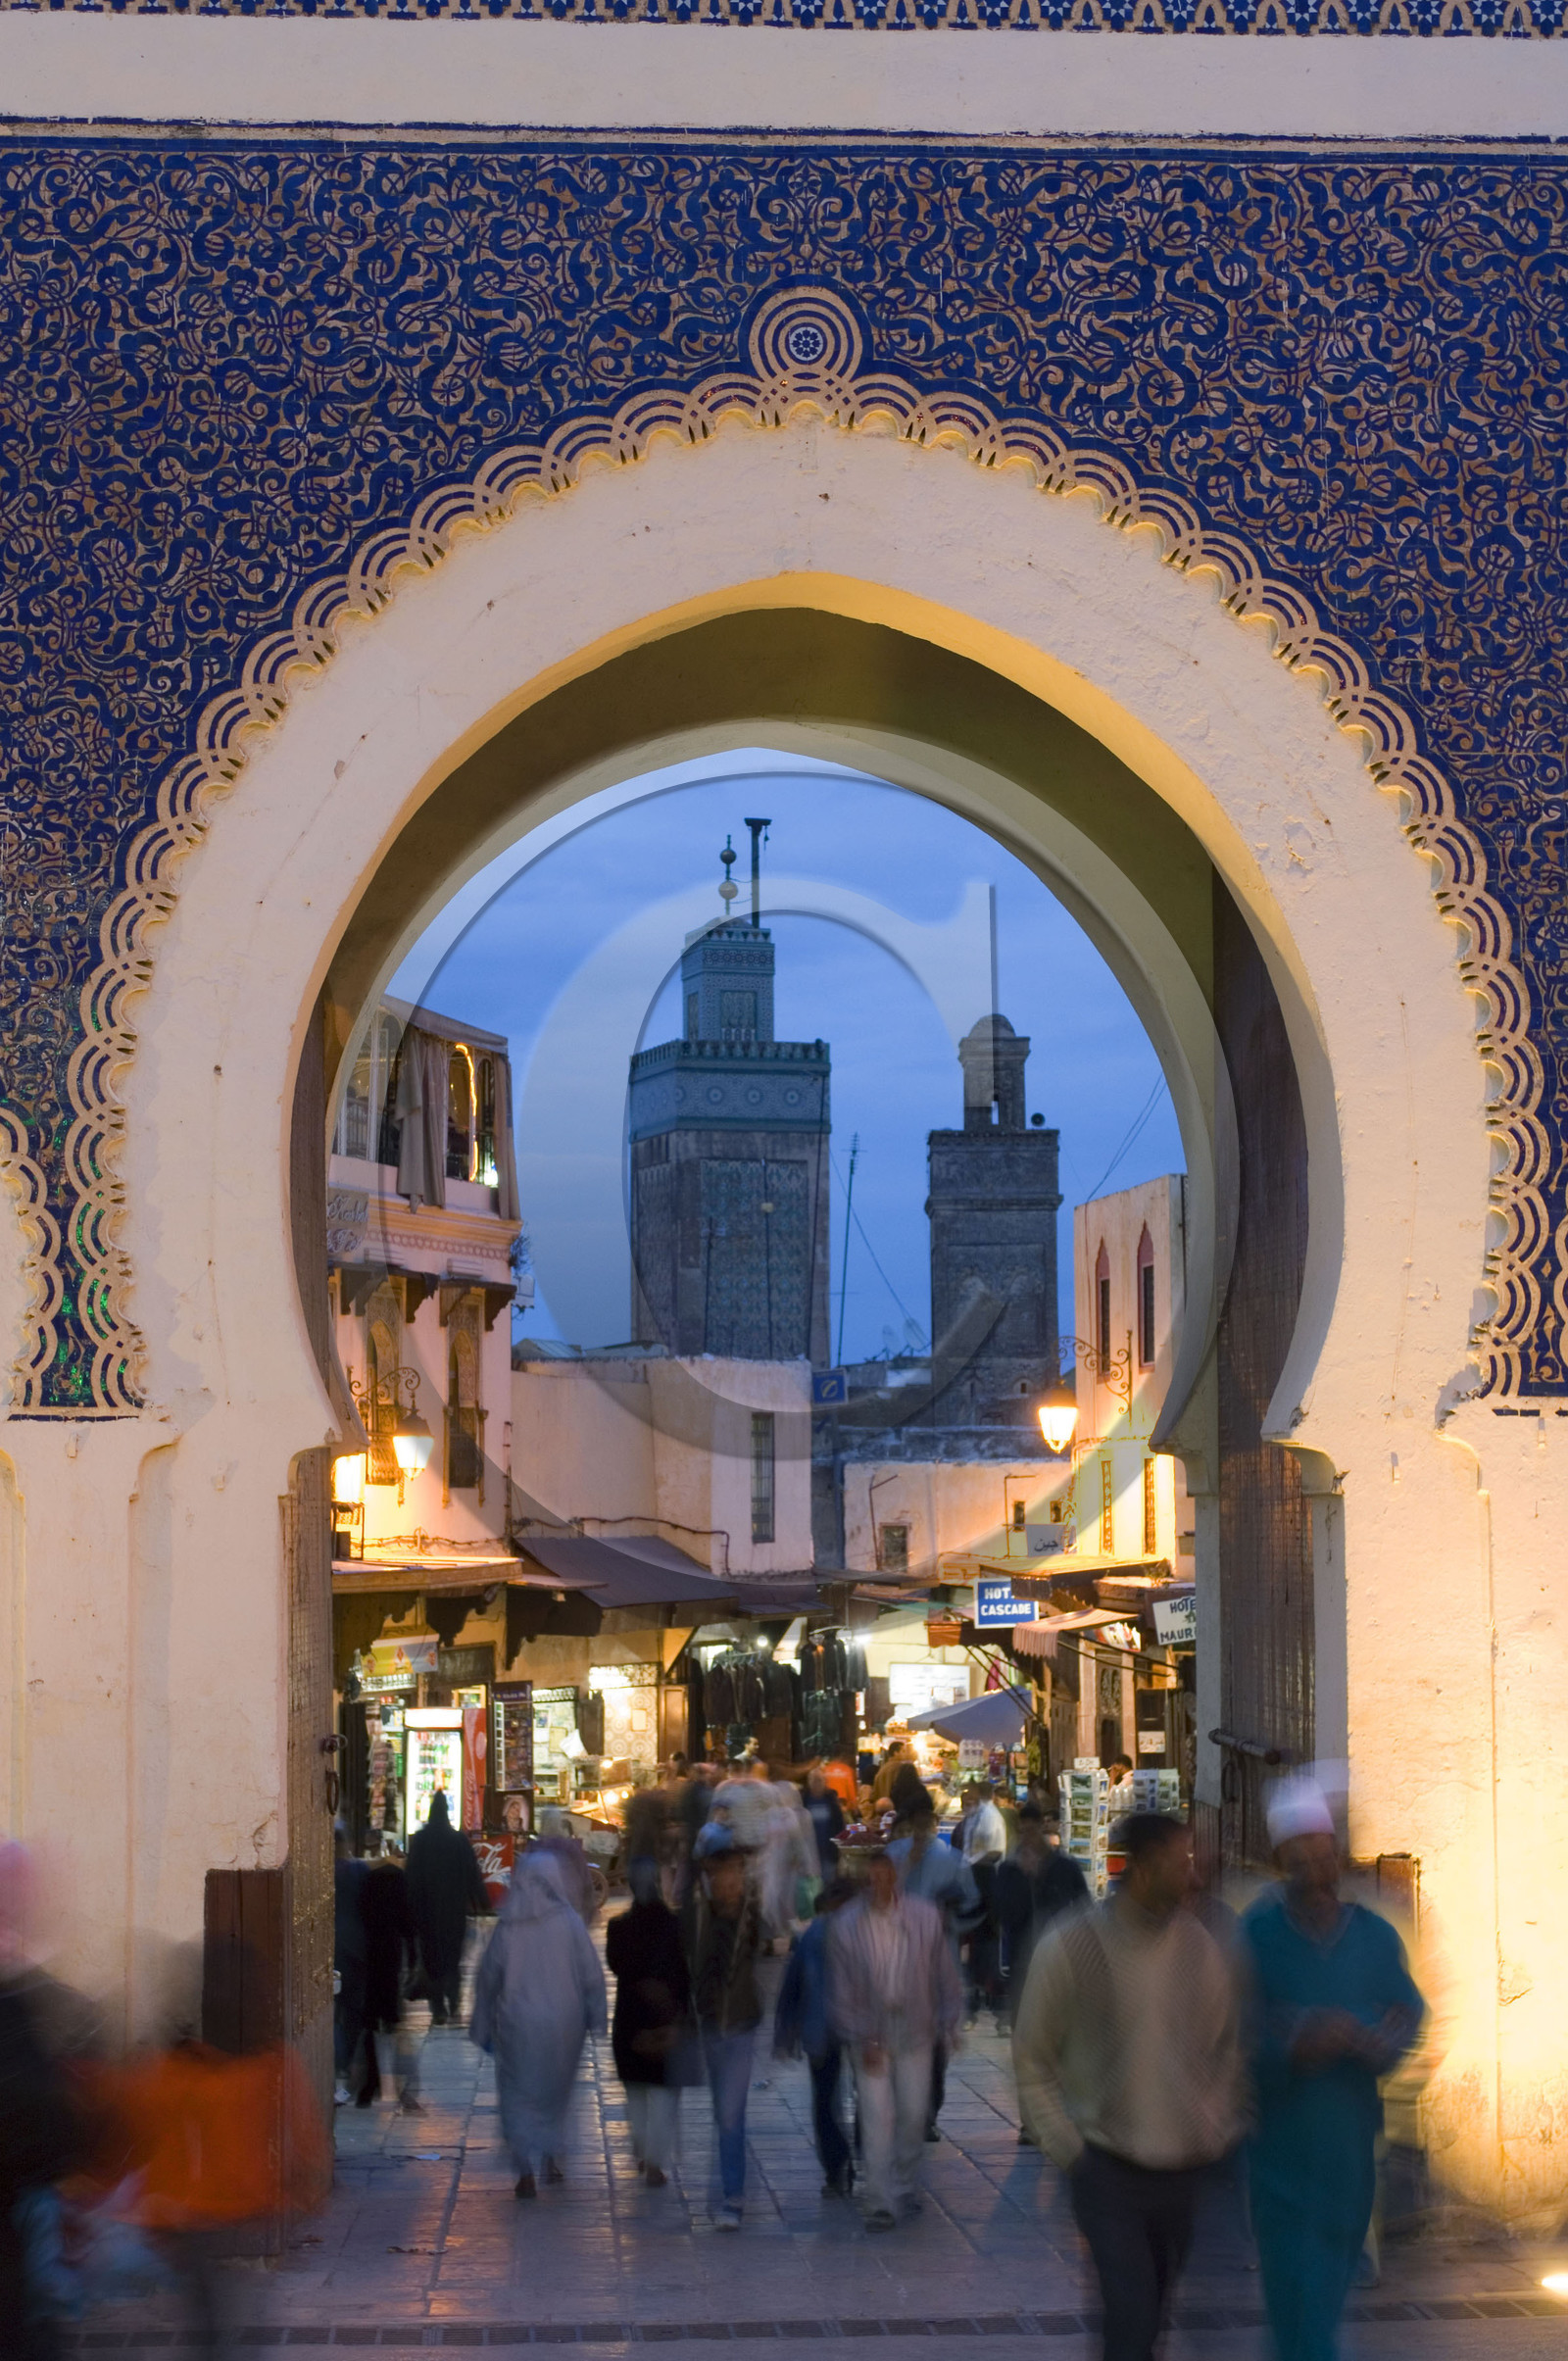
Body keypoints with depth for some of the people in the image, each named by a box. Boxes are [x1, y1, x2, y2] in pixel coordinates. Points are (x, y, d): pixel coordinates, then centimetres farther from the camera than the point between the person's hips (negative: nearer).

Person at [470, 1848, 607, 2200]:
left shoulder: (507, 1927, -7)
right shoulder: (569, 1923, -9)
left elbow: (487, 1979, 0)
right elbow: (592, 1975, -6)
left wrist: (483, 2028, 11)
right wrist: (594, 2019, 6)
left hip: (517, 2024, -1)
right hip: (562, 2023, 1)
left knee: (520, 2095, 7)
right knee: (555, 2091, 21)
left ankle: (528, 2173, -4)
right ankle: (550, 2160, 29)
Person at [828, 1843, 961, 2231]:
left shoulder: (925, 1917, -6)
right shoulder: (845, 1926, -9)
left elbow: (944, 1976, 4)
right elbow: (841, 1991, -5)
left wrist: (948, 2023, 2)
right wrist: (861, 2039, -10)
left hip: (914, 2032, 2)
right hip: (869, 2035, -2)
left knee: (913, 2115, 9)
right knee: (876, 2119, -7)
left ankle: (905, 2189, 29)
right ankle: (879, 2203, -2)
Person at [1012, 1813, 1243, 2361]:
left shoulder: (1201, 1947, 2)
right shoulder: (1069, 1946, -9)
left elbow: (1228, 2047, 14)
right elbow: (1032, 2059, -1)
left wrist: (1218, 2134, 5)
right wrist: (1066, 2148, -6)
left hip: (1186, 2168, 4)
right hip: (1109, 2168, -4)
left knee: (1154, 2313, 13)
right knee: (1132, 2310, -15)